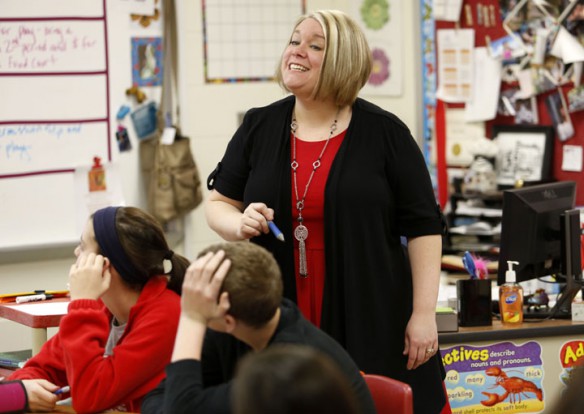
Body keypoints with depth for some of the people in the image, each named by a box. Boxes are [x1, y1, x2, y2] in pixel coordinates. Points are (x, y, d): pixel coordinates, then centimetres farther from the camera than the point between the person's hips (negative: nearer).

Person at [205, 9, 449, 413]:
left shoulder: (384, 132, -3)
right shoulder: (259, 127, 5)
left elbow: (423, 227, -1)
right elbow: (218, 203, 14)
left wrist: (424, 313, -7)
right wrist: (240, 224, -9)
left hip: (373, 320, -2)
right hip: (279, 322, 3)